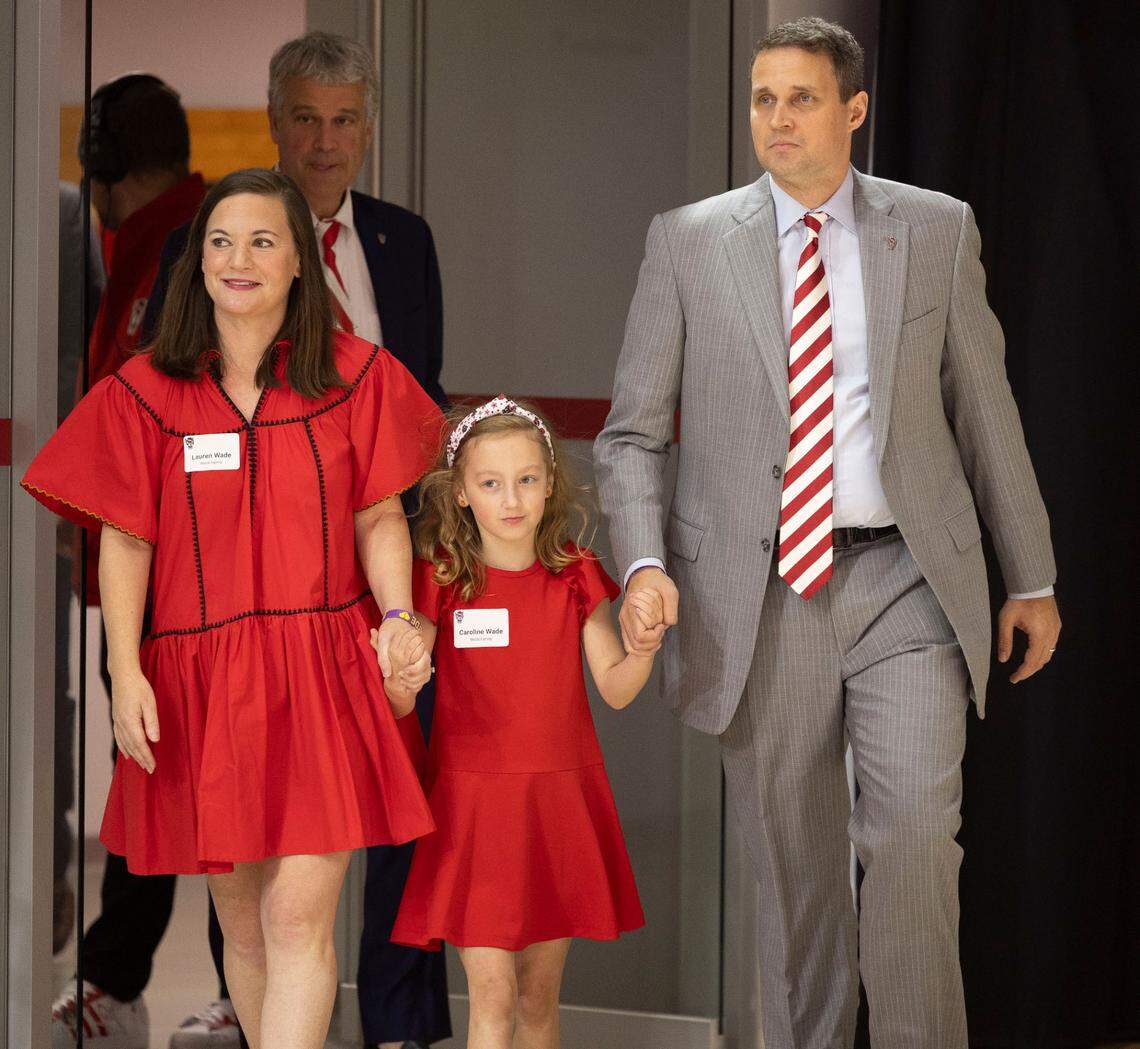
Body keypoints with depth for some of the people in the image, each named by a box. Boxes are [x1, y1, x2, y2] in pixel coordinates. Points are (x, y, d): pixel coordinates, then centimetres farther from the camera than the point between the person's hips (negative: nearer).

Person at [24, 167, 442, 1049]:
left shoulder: (355, 377, 5)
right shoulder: (146, 393, 5)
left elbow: (380, 518, 7)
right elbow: (125, 541, 3)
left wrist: (398, 618, -10)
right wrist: (125, 672, -8)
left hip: (321, 675, -2)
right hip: (197, 679, 2)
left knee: (299, 915, -13)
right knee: (241, 922, 9)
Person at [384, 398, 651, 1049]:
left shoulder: (574, 575, 1)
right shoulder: (440, 578, -5)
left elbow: (616, 689, 2)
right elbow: (399, 706, -4)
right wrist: (394, 678, -26)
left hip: (559, 799, 2)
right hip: (472, 798, -2)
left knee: (540, 997, 9)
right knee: (492, 995, -7)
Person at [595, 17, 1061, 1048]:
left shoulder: (938, 231, 6)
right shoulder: (688, 242, 4)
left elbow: (985, 414, 11)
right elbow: (632, 430, 6)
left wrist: (1031, 576, 13)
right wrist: (643, 562, -10)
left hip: (903, 578, -1)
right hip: (758, 597, 1)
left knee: (916, 830, -17)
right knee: (792, 862, 6)